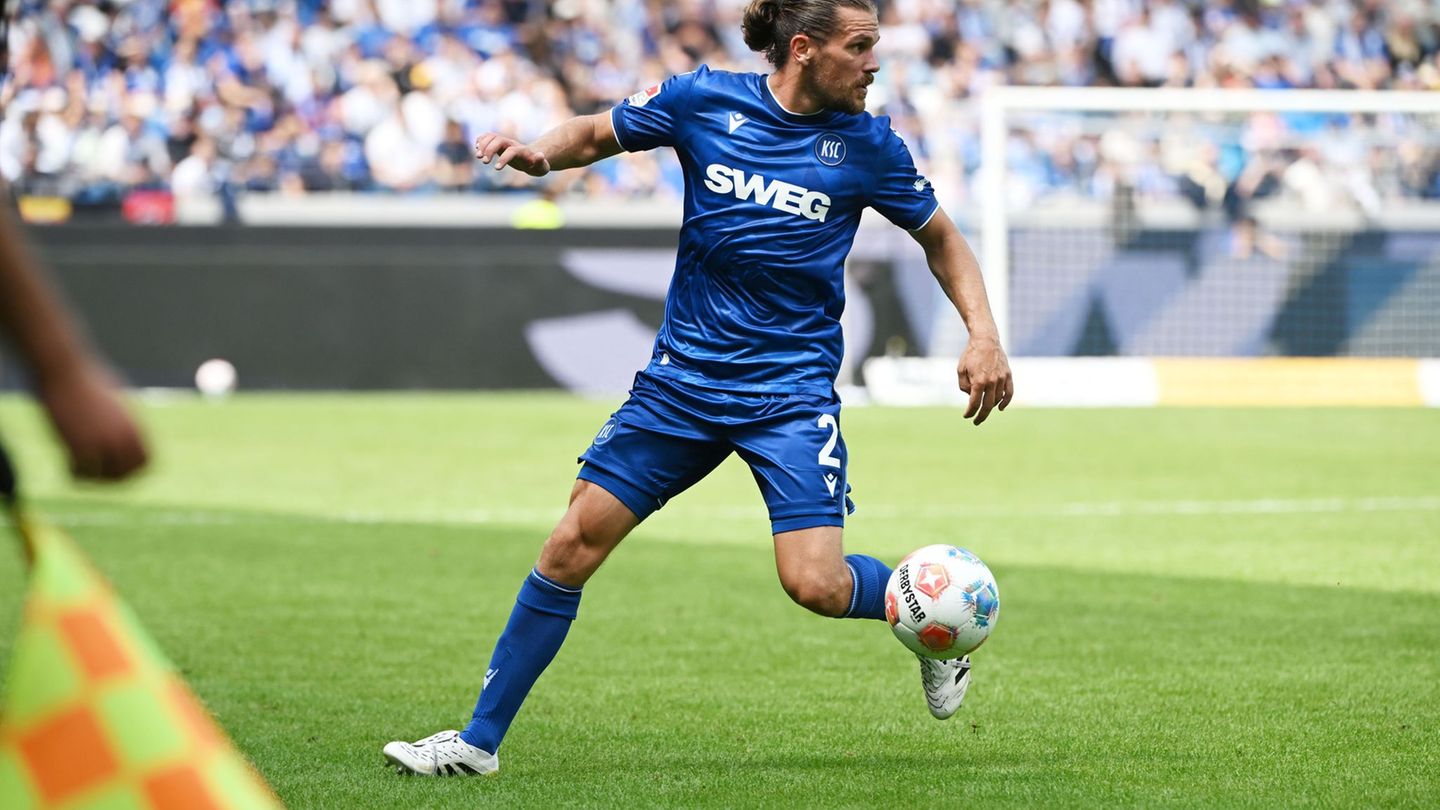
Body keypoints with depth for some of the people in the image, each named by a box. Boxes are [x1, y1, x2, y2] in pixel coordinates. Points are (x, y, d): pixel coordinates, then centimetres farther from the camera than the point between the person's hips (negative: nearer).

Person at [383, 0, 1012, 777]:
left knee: (816, 584, -18)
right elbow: (598, 134, 11)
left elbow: (939, 237, 10)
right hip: (683, 378, 2)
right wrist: (541, 152, -11)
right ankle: (479, 740, 8)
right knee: (573, 545, -2)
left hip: (791, 389, -2)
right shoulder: (703, 100, -5)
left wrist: (982, 334, -3)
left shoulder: (866, 144, -4)